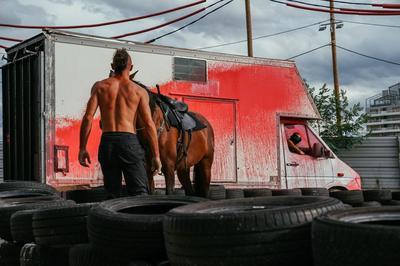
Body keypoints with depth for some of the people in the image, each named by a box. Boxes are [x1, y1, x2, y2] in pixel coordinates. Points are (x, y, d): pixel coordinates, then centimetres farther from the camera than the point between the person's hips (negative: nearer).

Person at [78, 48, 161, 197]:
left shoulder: (100, 87, 7)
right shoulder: (139, 91, 3)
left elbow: (88, 117, -1)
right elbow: (149, 125, -2)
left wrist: (82, 148, 3)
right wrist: (156, 156, 1)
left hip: (107, 142, 2)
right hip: (129, 142, -2)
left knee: (112, 193, 13)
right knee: (140, 194, -1)